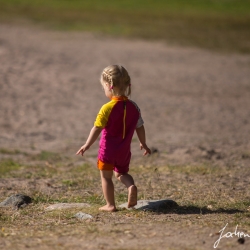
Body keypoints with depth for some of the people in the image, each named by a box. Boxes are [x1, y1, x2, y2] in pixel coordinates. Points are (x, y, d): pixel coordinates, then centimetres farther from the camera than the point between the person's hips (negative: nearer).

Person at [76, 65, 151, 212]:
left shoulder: (107, 108, -19)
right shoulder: (133, 107, -2)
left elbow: (97, 129, -17)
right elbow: (140, 128, 8)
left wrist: (87, 145, -9)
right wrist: (143, 144, 23)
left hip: (108, 150, -5)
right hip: (125, 151, 5)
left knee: (106, 177, 10)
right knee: (121, 173, 23)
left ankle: (110, 205, 12)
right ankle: (131, 186, -6)